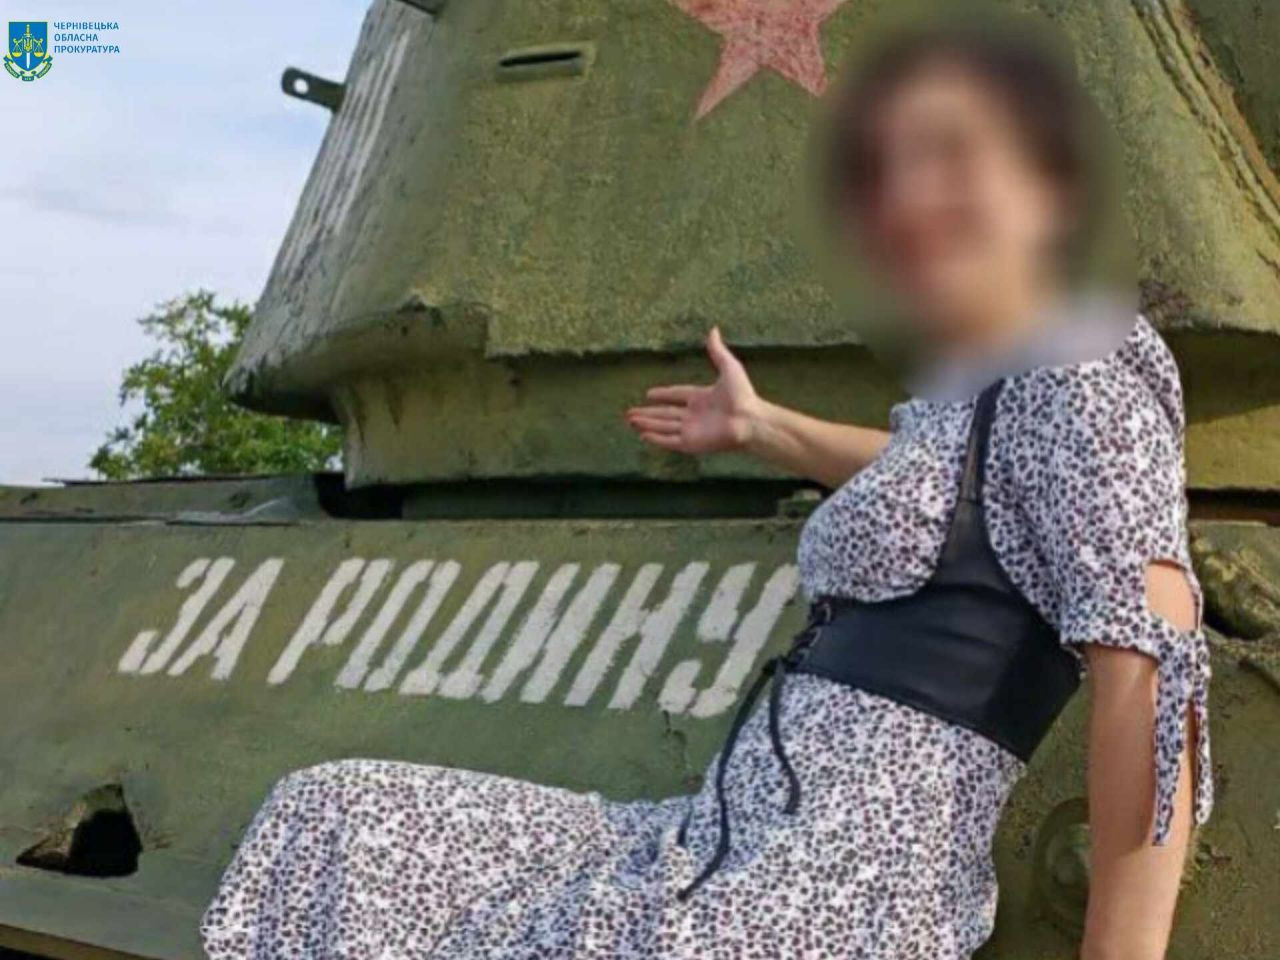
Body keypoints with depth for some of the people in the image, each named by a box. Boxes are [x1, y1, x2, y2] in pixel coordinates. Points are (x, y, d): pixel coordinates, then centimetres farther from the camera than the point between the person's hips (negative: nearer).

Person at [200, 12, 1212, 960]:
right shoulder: (961, 398, 18)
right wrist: (760, 430, 54)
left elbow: (1158, 679, -19)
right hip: (723, 852, 10)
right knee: (336, 823, 10)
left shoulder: (1075, 377, -9)